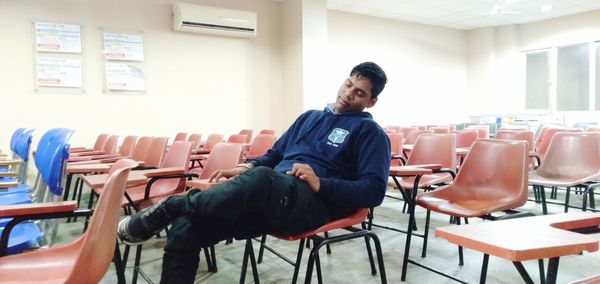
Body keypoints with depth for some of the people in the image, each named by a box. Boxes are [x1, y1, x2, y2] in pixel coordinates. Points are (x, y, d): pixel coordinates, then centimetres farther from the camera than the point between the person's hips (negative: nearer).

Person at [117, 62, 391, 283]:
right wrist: (245, 168, 8)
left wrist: (321, 184, -17)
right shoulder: (309, 116, 27)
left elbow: (374, 191, -4)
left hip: (314, 203, -6)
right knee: (186, 226, -19)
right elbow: (274, 155, 29)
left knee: (261, 177, -41)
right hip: (270, 196, 6)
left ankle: (167, 207, -20)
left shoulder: (369, 131, 8)